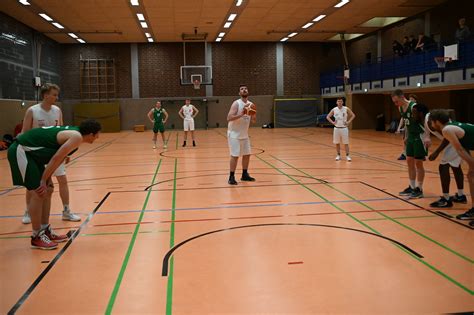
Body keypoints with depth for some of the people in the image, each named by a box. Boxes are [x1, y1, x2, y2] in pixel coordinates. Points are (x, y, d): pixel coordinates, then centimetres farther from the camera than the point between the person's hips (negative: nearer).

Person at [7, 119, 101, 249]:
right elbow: (56, 159, -22)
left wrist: (48, 179, 8)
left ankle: (45, 231, 21)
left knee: (47, 191, 12)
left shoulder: (74, 133, 10)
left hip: (30, 152, 10)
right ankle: (36, 237, 2)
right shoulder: (77, 137, -19)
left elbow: (57, 158, 13)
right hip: (21, 151, -10)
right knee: (38, 193, -9)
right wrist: (43, 181, -15)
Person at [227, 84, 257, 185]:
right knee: (235, 155, -8)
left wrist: (254, 114, -12)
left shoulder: (251, 104, 4)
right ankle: (231, 177, 1)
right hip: (234, 134, -7)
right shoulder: (236, 103, -16)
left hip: (244, 134, 7)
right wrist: (241, 114, -33)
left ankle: (244, 175, 23)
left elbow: (254, 121, 8)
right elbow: (229, 118, -25)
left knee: (247, 154, 10)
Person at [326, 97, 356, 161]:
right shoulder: (334, 109, 0)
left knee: (346, 143, -1)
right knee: (337, 143, 7)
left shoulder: (346, 109, -5)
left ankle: (347, 156, 5)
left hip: (344, 128, -2)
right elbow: (328, 117, 8)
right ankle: (338, 155, 19)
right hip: (336, 128, 2)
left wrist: (348, 122, -10)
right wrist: (332, 122, -4)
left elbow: (353, 115, -1)